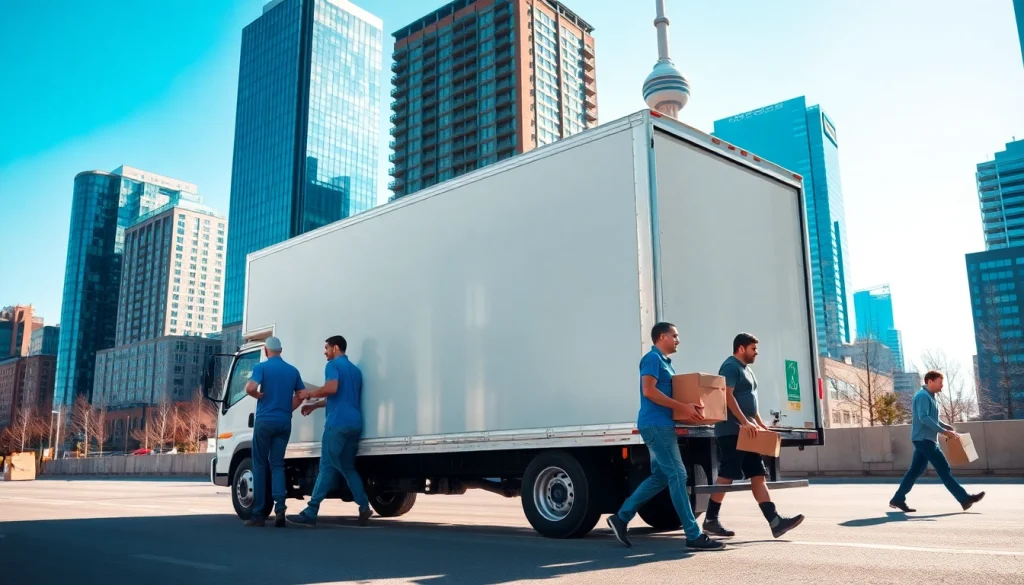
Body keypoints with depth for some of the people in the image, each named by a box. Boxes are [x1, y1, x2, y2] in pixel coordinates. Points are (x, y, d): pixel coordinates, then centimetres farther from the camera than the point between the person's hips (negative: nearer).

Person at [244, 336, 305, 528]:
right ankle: (280, 508, -10)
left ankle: (258, 514, 8)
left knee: (260, 465, 6)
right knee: (277, 465, 9)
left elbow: (250, 388, -21)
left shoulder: (261, 367, -5)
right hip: (284, 422, 4)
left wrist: (260, 396, -1)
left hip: (265, 421, -3)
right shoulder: (293, 370, 10)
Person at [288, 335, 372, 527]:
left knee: (327, 468, -6)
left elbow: (332, 388, -19)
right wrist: (314, 405, 32)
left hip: (338, 423, -8)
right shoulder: (355, 369, 24)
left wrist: (310, 393, -3)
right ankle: (364, 506, 2)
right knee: (347, 468, 13)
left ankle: (310, 513, -3)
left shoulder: (333, 365, -1)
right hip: (354, 424, 8)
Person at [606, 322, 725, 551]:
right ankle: (694, 536, -6)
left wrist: (686, 407, 11)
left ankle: (621, 517, 17)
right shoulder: (652, 358, -10)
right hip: (655, 425, -10)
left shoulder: (664, 361, 20)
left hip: (661, 425, 10)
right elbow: (649, 390, -21)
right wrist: (682, 407, -22)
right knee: (677, 476, -9)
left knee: (660, 477, 11)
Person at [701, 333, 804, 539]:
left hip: (746, 432, 10)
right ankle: (710, 520, -2)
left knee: (758, 475, 4)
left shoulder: (746, 369, 21)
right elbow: (727, 396, -21)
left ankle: (775, 522, 1)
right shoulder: (730, 366, -10)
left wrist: (760, 423, 19)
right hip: (731, 431, -10)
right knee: (727, 476, -9)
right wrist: (744, 422, -27)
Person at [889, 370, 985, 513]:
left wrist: (948, 427, 13)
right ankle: (965, 499, -4)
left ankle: (898, 499, 9)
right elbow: (924, 418, -23)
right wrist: (943, 431, -24)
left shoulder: (930, 397, 20)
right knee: (944, 469, -7)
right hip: (924, 439, -10)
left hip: (924, 440, 10)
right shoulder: (923, 396, -13)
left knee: (916, 470, 9)